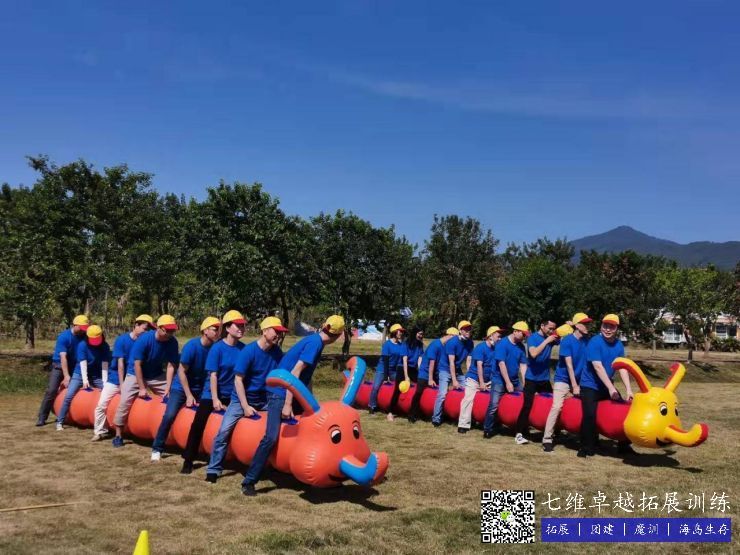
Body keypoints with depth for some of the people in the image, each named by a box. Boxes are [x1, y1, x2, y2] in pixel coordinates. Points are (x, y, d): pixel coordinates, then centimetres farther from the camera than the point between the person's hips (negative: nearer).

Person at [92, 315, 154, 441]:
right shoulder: (122, 339, -13)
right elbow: (120, 363, -14)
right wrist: (121, 384, -15)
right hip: (115, 379, -2)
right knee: (102, 404, -4)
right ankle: (100, 431, 9)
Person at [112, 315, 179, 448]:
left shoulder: (172, 343, -17)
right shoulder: (144, 339, -26)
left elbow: (170, 366, -15)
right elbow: (137, 365, -22)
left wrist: (167, 388, -22)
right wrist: (142, 388, -22)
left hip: (157, 375, 3)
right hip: (135, 374, -3)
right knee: (125, 401, -13)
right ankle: (118, 435, 2)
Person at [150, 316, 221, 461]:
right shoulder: (192, 346, -19)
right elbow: (181, 371, -16)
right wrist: (189, 395, -17)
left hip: (202, 388, 4)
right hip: (181, 387, -4)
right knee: (169, 415, -15)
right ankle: (157, 449, 1)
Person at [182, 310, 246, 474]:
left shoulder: (243, 348, -4)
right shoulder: (217, 348, -14)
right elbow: (213, 375, -15)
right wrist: (215, 399, -17)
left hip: (232, 395, 4)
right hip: (212, 393, -3)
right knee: (198, 425, -5)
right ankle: (188, 460, 6)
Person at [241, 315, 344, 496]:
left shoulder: (315, 341, 10)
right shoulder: (315, 343, -16)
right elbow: (295, 372, -22)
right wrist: (287, 405, -22)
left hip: (292, 391, 10)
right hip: (280, 392, -10)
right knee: (271, 437, -16)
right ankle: (248, 482, -12)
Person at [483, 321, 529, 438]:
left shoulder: (520, 346, 5)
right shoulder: (502, 344, -13)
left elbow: (523, 365, 5)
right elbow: (501, 364, -18)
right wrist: (508, 383, -19)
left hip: (514, 380, 6)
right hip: (499, 380, -6)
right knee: (494, 405, -12)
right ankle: (488, 430, 0)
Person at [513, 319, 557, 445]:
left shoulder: (551, 338, 3)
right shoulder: (532, 338, -12)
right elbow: (533, 353, -28)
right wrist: (546, 341, -24)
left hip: (545, 379, 6)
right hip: (531, 379, -6)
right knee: (527, 405, -9)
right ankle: (518, 433, -3)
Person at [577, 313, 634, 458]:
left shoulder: (619, 345, 1)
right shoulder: (595, 342, -19)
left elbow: (622, 368, -3)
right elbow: (598, 367, -24)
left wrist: (628, 389, -12)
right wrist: (611, 388, -27)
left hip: (607, 386, 7)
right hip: (590, 386, -7)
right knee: (590, 415, -20)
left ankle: (624, 445, 20)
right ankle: (586, 447, -5)